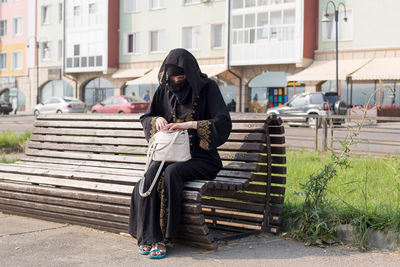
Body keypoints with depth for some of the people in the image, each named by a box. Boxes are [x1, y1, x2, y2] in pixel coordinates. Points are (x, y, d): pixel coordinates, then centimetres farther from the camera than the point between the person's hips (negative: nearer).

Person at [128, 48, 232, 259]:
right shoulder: (164, 89, 7)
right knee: (152, 172, -29)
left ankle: (163, 237, -27)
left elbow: (224, 123, -15)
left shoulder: (208, 88, -5)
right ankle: (149, 235, -25)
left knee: (171, 172, -33)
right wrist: (158, 120, -9)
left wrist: (190, 124, -26)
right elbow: (145, 118, 15)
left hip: (201, 157, -4)